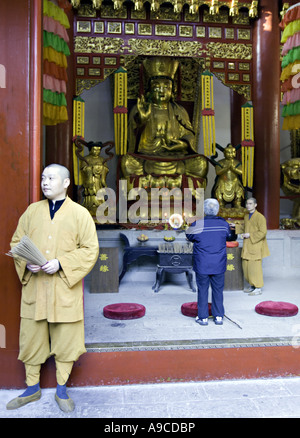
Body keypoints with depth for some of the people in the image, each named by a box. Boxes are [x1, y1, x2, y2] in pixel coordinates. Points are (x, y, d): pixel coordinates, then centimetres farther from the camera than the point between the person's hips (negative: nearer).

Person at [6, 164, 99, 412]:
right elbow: (16, 242, 11)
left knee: (66, 340, 8)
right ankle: (32, 389, 35)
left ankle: (62, 390, 29)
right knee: (31, 339, 13)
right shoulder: (32, 211, 8)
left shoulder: (80, 213, -2)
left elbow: (90, 250, -6)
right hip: (34, 289, 3)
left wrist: (61, 263, -18)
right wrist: (26, 263, -9)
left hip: (65, 290, -3)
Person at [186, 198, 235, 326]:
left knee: (202, 290, 8)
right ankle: (218, 316, 19)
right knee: (218, 290, 13)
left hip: (202, 264, -2)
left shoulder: (197, 224, -12)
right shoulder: (223, 224, -3)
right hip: (219, 264, 2)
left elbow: (189, 237, 6)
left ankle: (203, 317, 15)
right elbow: (229, 236, 14)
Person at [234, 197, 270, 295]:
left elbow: (263, 232, -17)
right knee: (246, 266, 12)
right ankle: (252, 286, 26)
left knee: (254, 267, -5)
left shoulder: (260, 217, -13)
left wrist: (250, 235, -17)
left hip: (255, 246, -8)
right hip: (247, 246, 8)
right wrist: (236, 226, 11)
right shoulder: (246, 216, 11)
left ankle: (258, 288, 7)